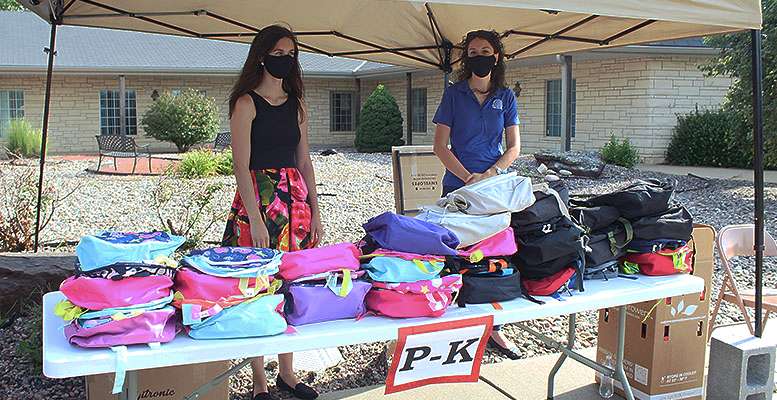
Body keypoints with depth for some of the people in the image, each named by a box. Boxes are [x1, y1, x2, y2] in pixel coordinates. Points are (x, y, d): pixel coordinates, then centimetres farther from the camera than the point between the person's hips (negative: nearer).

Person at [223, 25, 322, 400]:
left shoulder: (296, 105, 14)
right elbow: (241, 165, -10)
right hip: (258, 198, -6)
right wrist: (256, 219, -17)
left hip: (296, 199, 6)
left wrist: (314, 212, 9)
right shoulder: (246, 103, -3)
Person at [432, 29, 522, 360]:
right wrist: (468, 177, -14)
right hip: (458, 187, -2)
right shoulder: (454, 94, 2)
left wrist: (490, 174, -12)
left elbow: (514, 147, 5)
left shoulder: (505, 96, 8)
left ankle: (492, 327, 17)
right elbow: (440, 146, -2)